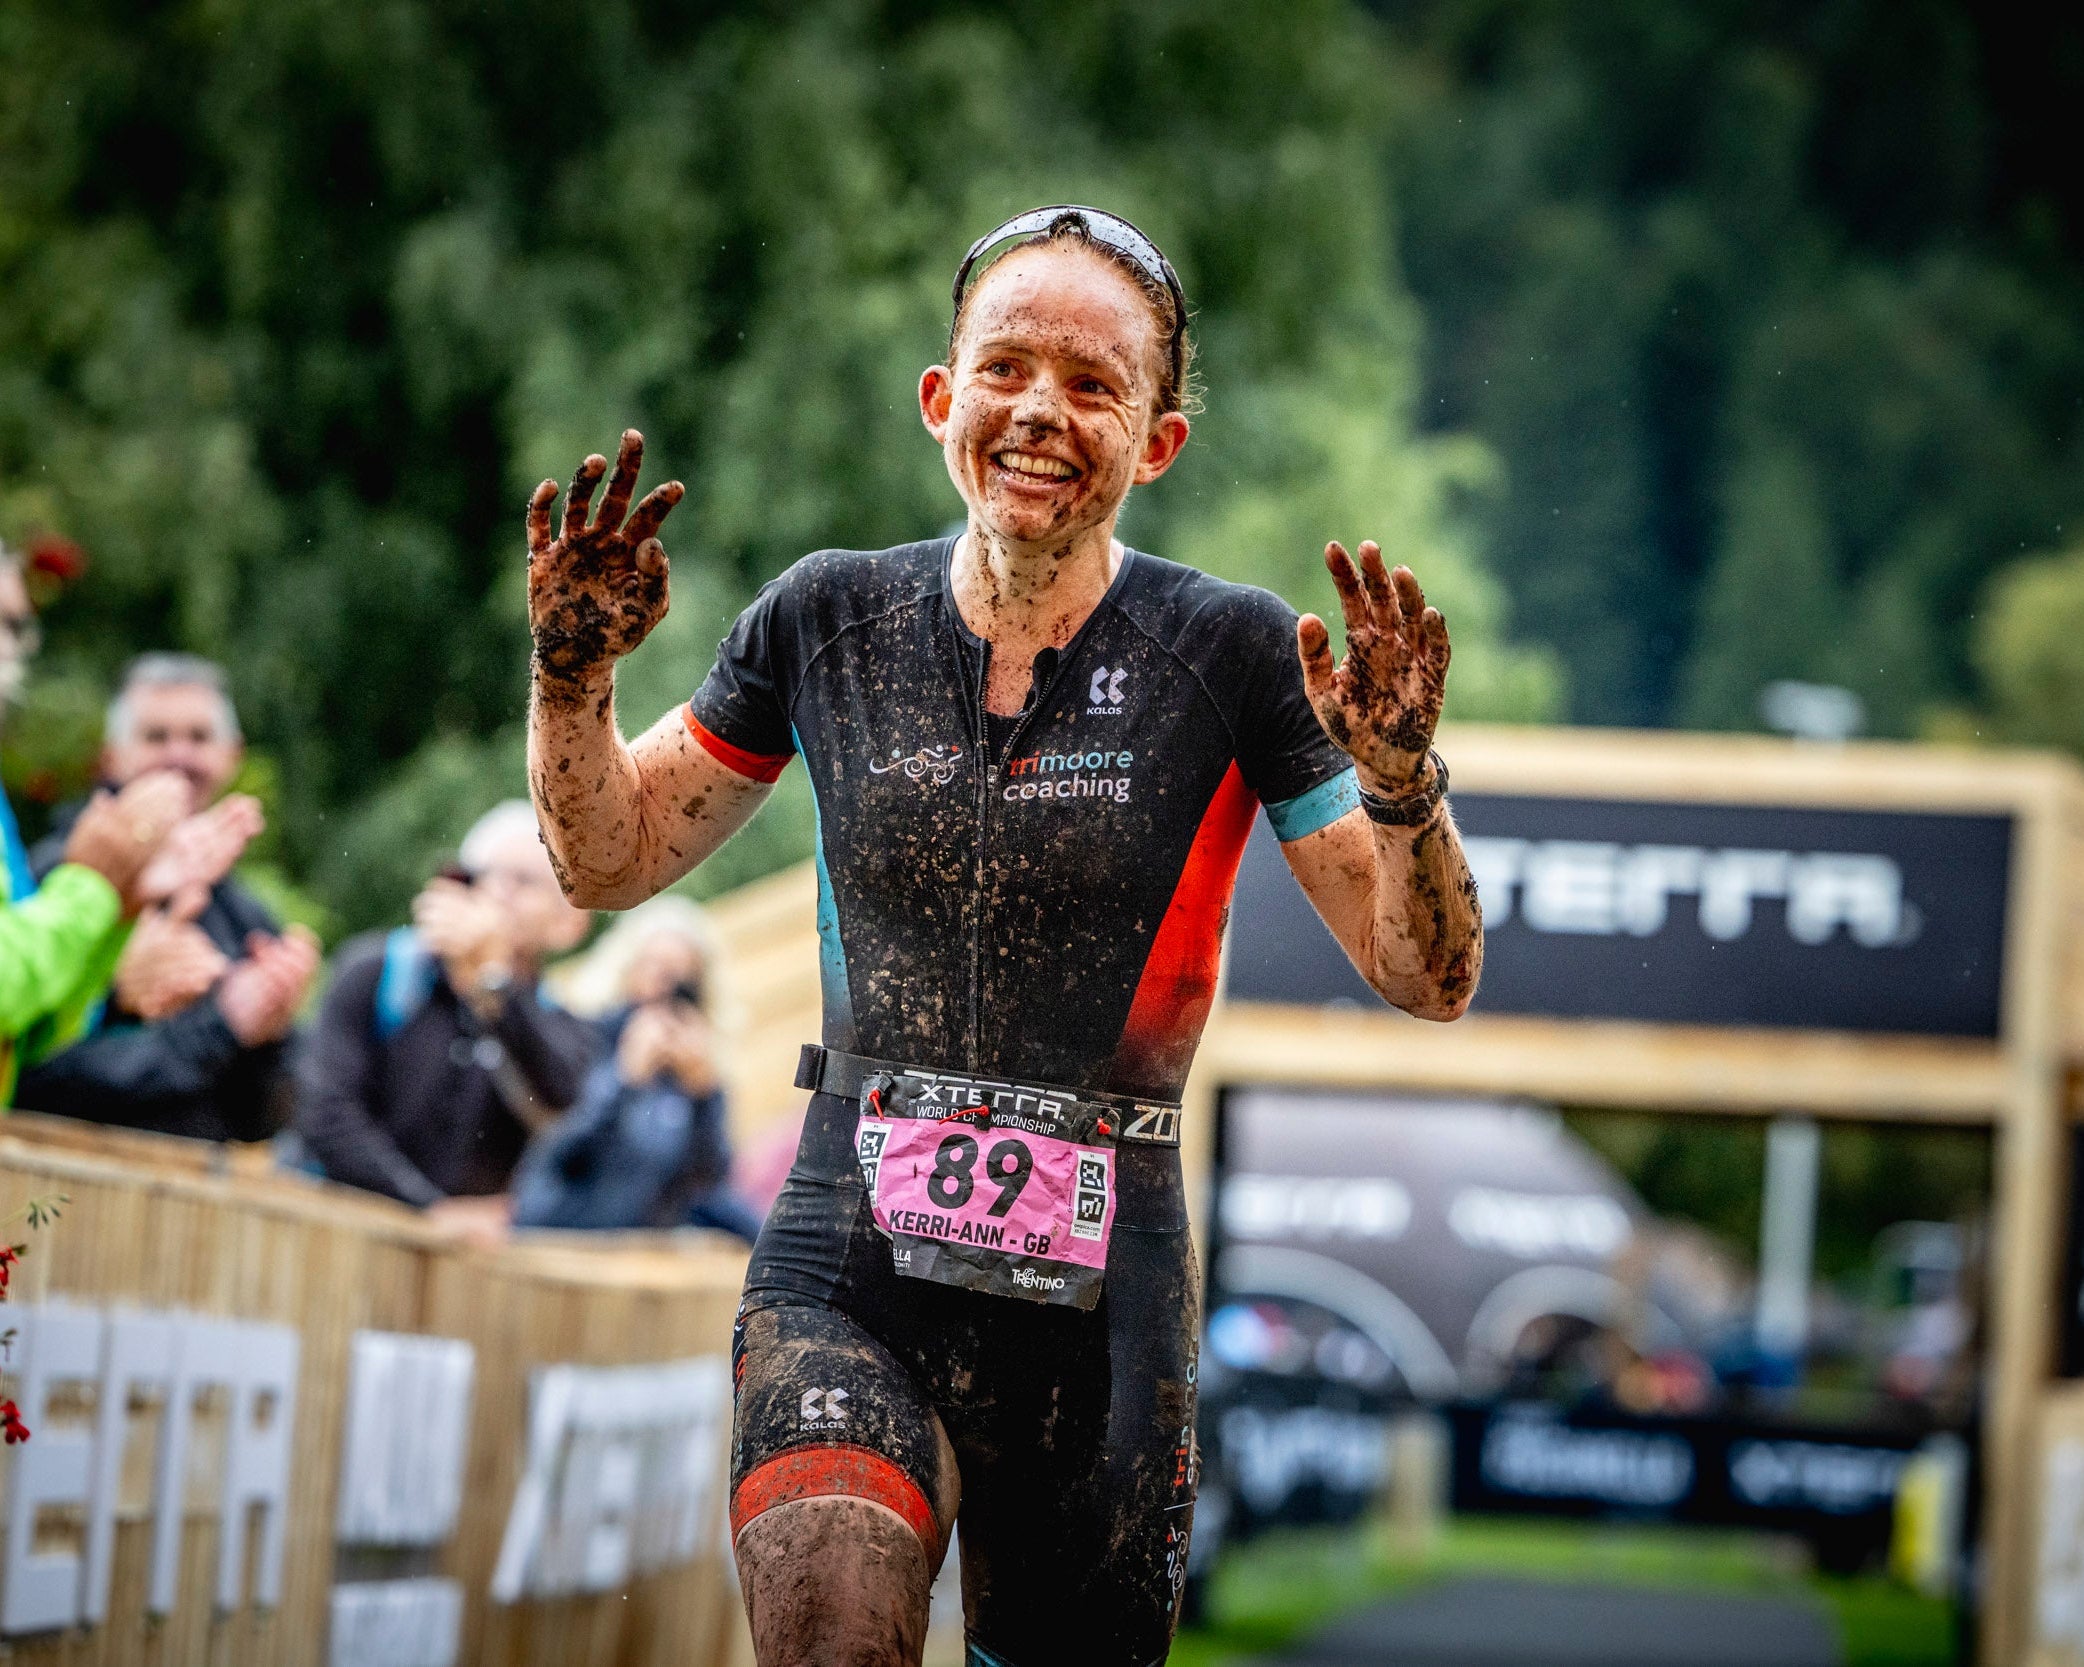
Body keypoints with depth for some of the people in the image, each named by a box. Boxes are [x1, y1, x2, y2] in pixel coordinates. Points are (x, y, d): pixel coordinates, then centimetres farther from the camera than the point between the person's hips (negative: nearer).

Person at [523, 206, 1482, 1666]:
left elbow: (1429, 979, -2)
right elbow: (610, 865, 15)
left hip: (1098, 1288, 0)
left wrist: (1402, 781, -20)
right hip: (847, 1261, 0)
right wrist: (573, 675, -2)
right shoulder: (833, 619, 4)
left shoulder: (1228, 653, -2)